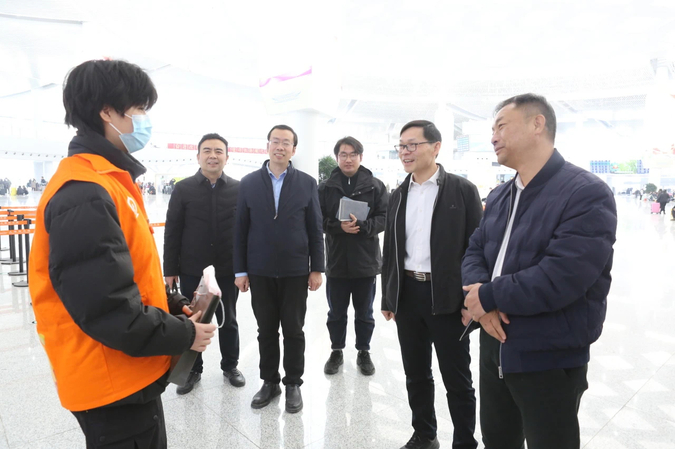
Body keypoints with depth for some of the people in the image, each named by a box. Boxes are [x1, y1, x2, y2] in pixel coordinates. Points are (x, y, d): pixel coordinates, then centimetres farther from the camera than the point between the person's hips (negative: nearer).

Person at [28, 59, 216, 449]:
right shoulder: (83, 194, -23)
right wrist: (183, 335, -15)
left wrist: (176, 307, 6)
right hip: (112, 385, -9)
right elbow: (108, 309, -27)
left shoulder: (109, 180, 9)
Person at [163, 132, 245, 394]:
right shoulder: (184, 188, -2)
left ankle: (230, 366, 34)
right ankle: (193, 370, 33)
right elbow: (172, 232, -1)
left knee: (228, 320, 15)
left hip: (227, 270, 0)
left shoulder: (239, 189, -1)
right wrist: (170, 270, -3)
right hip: (192, 270, 0)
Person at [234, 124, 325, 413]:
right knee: (266, 331, 13)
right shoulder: (249, 183, 2)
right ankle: (269, 382, 30)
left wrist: (317, 268, -2)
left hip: (295, 271, -1)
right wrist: (240, 270, -1)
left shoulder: (307, 183, 0)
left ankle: (293, 384, 26)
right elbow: (240, 229, 2)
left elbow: (315, 229, 1)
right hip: (260, 272, 1)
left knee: (293, 331, 10)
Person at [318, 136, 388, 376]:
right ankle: (336, 351, 32)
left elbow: (385, 217, -4)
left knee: (364, 313, 14)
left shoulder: (375, 186, 1)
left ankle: (363, 352, 32)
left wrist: (362, 226, -20)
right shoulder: (325, 187, 3)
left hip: (366, 260, 0)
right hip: (336, 260, 1)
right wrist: (339, 226, -19)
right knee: (336, 313, 14)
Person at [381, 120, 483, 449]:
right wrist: (387, 297, 11)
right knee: (416, 374, 16)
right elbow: (390, 250, 12)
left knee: (457, 379, 7)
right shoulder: (399, 195, 9)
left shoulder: (462, 190, -4)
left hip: (447, 297, -4)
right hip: (407, 295, 5)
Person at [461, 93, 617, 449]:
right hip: (494, 349, 7)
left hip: (550, 361, -7)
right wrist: (480, 298, -16)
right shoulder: (498, 197, 9)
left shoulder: (587, 194, -18)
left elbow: (560, 278, -28)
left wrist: (489, 296, -17)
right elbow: (474, 253, 6)